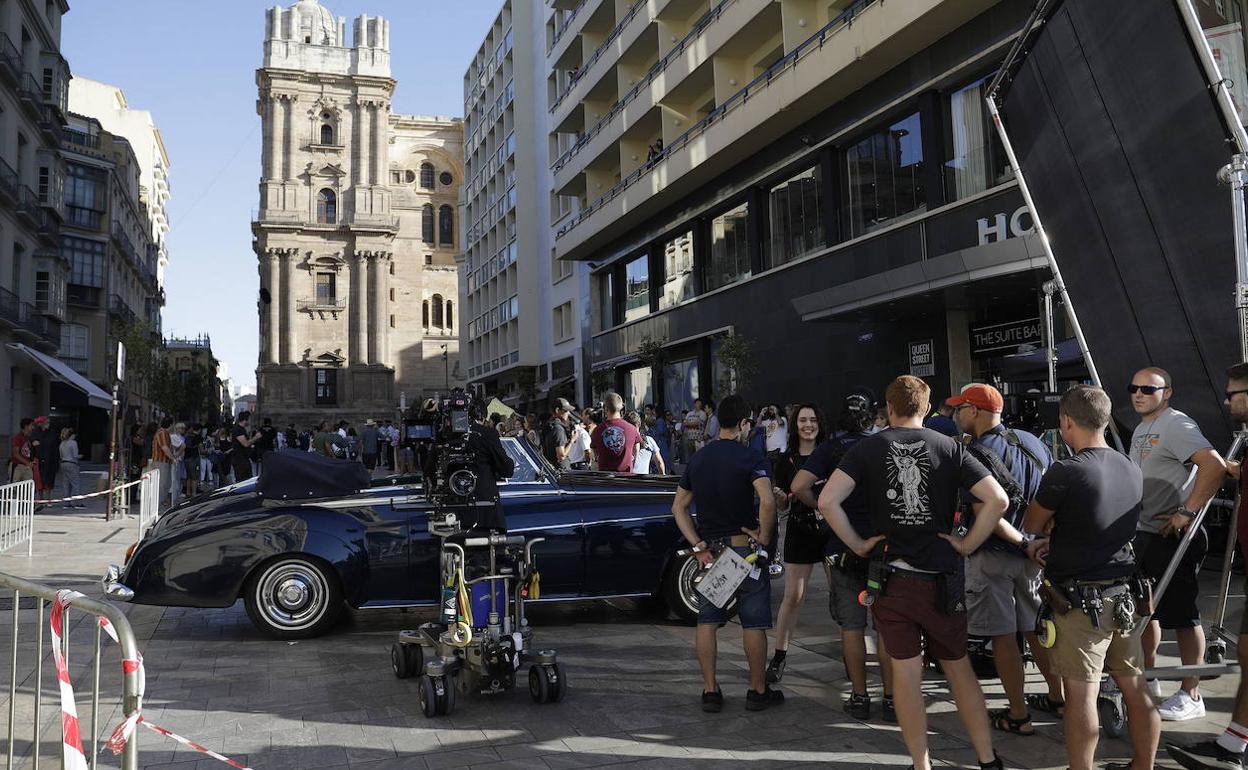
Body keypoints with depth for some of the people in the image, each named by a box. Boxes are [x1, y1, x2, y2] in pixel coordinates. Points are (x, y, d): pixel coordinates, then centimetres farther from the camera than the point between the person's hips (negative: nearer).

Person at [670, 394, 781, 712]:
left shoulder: (697, 459, 6)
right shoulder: (751, 458, -12)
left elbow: (678, 507, 6)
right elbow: (767, 502, -28)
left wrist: (698, 546, 2)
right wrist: (763, 537, -14)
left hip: (709, 551, 5)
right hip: (743, 548, -4)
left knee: (707, 622, 10)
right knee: (754, 623, 7)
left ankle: (710, 691, 13)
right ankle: (758, 691, 17)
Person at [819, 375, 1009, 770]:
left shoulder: (868, 448, -3)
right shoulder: (948, 447, -1)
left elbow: (827, 501, -14)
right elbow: (998, 500, -10)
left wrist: (857, 544, -3)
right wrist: (967, 544, -1)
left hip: (891, 578, -1)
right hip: (942, 578, 1)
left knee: (906, 671, 8)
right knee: (959, 668, 15)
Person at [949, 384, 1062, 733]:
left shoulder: (974, 455, -16)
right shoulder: (1032, 442, 5)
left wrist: (1024, 542, -17)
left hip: (993, 556, -7)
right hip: (1034, 554, 7)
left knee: (1003, 636, 3)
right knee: (1036, 629, 20)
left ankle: (1018, 715, 10)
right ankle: (1057, 698, 32)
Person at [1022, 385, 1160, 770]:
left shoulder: (1064, 472, -17)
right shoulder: (1132, 470, 5)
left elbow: (1031, 526, -4)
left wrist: (1049, 530, 16)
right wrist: (1054, 540, 16)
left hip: (1080, 597, -7)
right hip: (1124, 593, 7)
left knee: (1081, 695, 1)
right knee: (1136, 688, 15)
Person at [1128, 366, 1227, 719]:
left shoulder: (1176, 425, -16)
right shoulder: (1141, 429, 15)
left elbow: (1215, 466, -29)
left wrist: (1187, 511, -27)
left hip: (1174, 535, -10)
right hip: (1145, 533, 10)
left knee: (1182, 615, -3)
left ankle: (1190, 695, 6)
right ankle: (1148, 678, 32)